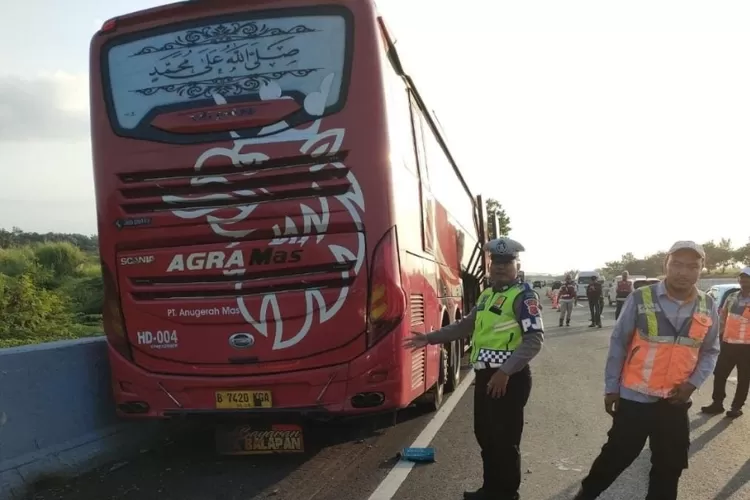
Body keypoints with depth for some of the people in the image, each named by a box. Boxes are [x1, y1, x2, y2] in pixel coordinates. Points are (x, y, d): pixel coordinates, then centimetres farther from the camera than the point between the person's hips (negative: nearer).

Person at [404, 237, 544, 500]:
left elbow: (535, 339, -19)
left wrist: (505, 372, -24)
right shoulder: (487, 294, 14)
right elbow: (466, 326, 24)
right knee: (485, 435, 16)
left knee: (505, 439, 1)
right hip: (484, 376, 8)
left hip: (510, 378, -8)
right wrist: (429, 338, 19)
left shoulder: (524, 295, -11)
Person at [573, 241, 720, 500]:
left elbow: (710, 350, 8)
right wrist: (611, 387, -4)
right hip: (635, 397, -3)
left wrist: (693, 382, -8)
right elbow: (618, 344, -6)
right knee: (617, 455, 5)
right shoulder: (640, 299, -12)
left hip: (676, 401, 4)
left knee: (670, 465, 17)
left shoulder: (708, 307, -1)